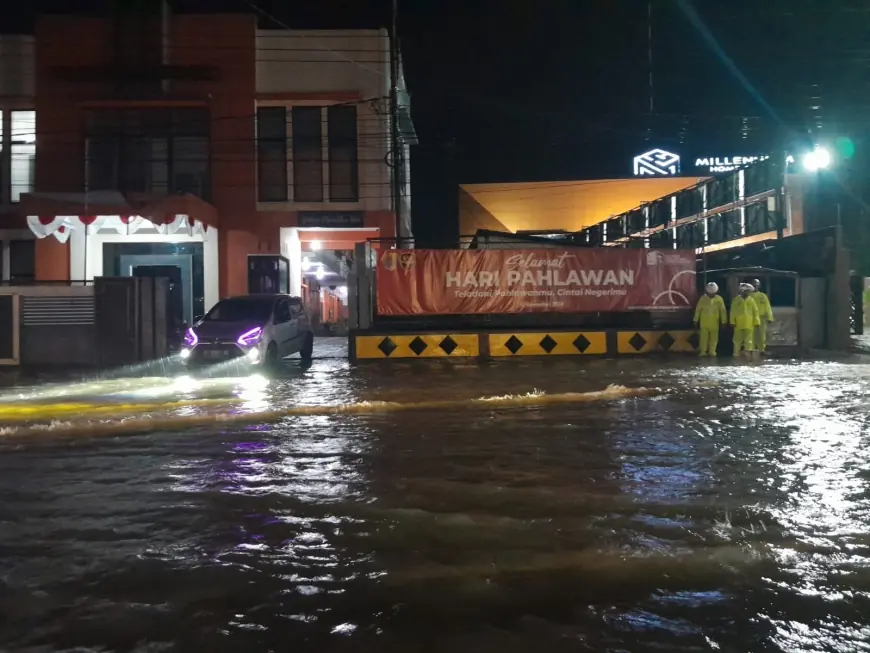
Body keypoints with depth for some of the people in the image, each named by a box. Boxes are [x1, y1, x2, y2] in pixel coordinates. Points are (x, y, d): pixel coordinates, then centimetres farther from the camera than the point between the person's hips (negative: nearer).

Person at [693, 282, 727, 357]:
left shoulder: (719, 299, -3)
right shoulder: (703, 298, -4)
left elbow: (723, 311, 0)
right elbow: (698, 309, 1)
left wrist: (724, 322, 0)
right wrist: (696, 320, 3)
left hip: (714, 323, 1)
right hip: (704, 322, -1)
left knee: (714, 338, 6)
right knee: (704, 338, 0)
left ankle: (712, 351, 15)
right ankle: (703, 351, 6)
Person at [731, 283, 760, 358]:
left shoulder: (751, 300, 6)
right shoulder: (736, 300, 3)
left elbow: (755, 312, 6)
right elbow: (733, 312, 2)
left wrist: (756, 322, 2)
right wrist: (732, 322, -3)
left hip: (749, 324, 0)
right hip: (738, 324, 0)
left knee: (748, 340, -1)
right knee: (737, 340, 6)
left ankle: (748, 353, 0)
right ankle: (736, 354, 15)